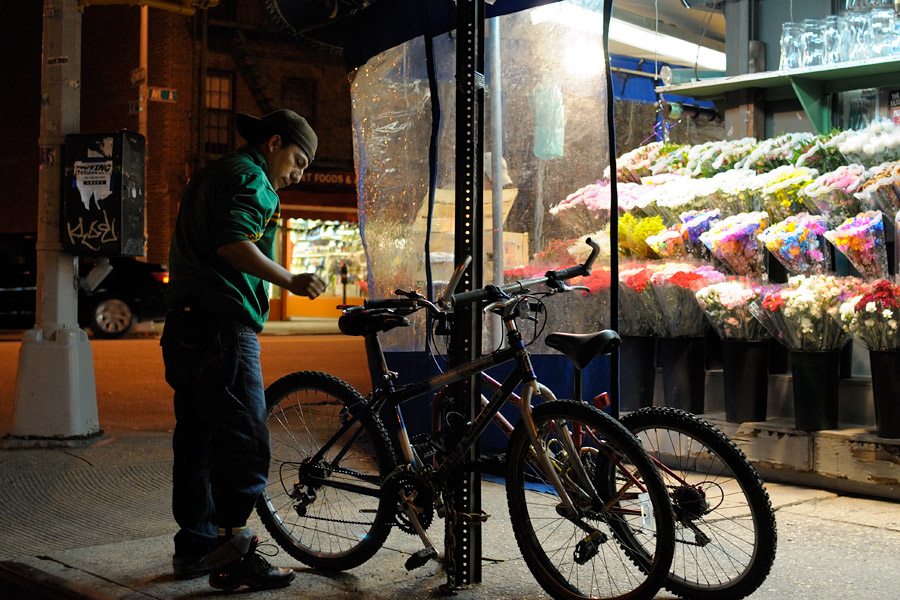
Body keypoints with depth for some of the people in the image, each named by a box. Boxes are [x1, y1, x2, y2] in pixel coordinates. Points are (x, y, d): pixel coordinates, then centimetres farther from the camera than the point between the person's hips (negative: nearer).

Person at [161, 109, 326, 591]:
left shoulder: (210, 175, 26)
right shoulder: (250, 177, -6)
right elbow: (233, 243, -22)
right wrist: (290, 281, -19)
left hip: (184, 326, 11)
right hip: (223, 325, -11)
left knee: (197, 438, 14)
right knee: (245, 442, -10)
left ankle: (194, 548, 21)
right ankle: (232, 554, -8)